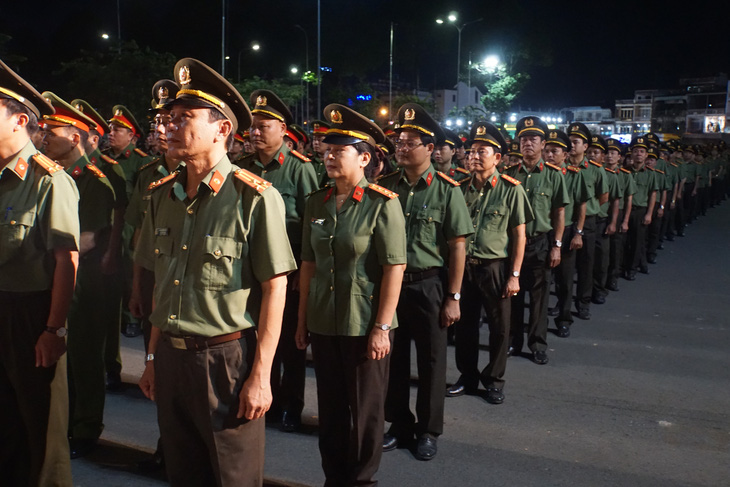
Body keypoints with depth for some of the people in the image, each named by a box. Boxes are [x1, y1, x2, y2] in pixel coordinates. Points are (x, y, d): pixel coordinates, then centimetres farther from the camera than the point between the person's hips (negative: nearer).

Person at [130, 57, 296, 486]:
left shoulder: (255, 197, -15)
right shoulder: (163, 195, 6)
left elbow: (275, 287, -14)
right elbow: (159, 281, 13)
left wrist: (260, 375, -14)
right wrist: (154, 356, 14)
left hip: (227, 358, -6)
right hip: (170, 357, 6)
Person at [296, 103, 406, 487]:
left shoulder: (383, 203, -11)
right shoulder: (316, 203, 4)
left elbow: (394, 268, -13)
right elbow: (308, 263, 8)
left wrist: (381, 328, -15)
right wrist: (302, 321, 9)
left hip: (365, 326, -4)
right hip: (323, 324, 5)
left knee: (365, 411, 11)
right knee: (330, 408, 16)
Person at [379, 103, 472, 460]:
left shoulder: (446, 189, -8)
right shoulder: (386, 186, 2)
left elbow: (458, 247, -7)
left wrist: (453, 297, -9)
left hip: (429, 285, -3)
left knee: (431, 360, 10)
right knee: (394, 357, 13)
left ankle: (428, 430, 28)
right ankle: (399, 425, 32)